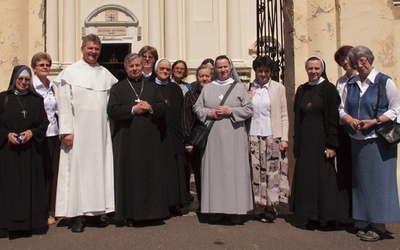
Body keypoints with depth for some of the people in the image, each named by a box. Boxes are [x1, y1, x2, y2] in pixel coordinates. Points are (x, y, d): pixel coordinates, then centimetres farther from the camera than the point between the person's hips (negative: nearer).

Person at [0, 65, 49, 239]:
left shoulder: (36, 100, 9)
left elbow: (44, 123, 7)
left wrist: (31, 132, -9)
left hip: (29, 150, 2)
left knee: (29, 185, 2)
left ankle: (27, 223, 10)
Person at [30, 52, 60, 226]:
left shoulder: (53, 86, 11)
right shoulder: (30, 87, -8)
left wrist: (62, 131, 10)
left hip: (54, 134, 6)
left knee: (54, 172, 9)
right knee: (42, 172, 1)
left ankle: (53, 209, 19)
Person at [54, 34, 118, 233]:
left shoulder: (106, 74, 11)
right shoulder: (70, 72, 1)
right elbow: (64, 103, -5)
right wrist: (66, 131, -11)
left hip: (100, 130, 4)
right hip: (78, 130, -3)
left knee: (99, 167, 5)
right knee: (78, 168, -2)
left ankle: (95, 212, 13)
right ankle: (78, 215, 4)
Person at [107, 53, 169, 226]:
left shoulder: (152, 87, 15)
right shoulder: (118, 88, 7)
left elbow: (163, 108, 8)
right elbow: (112, 110, -6)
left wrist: (150, 107, -11)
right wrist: (132, 109, -15)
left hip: (150, 139, 3)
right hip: (127, 139, -2)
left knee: (150, 174, 4)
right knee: (129, 175, 0)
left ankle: (150, 211, 13)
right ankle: (130, 214, 6)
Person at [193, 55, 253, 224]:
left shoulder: (239, 87, 8)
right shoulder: (207, 88, 13)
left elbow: (249, 109, 2)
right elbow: (197, 107, 11)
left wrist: (231, 111, -10)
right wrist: (209, 113, -7)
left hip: (234, 137, -2)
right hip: (213, 137, 2)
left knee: (234, 170, -2)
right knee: (214, 170, 1)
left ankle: (235, 210, 4)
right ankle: (216, 209, 7)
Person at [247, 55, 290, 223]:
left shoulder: (278, 88, 4)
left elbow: (284, 115, 2)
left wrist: (284, 138, -5)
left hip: (273, 137, -2)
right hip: (254, 137, 2)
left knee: (272, 172, -1)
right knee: (257, 172, 2)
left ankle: (270, 208, 9)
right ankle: (264, 207, 12)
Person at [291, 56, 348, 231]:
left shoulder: (328, 89, -5)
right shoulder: (301, 90, 11)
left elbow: (334, 118, -9)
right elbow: (297, 118, 12)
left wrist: (331, 144, -15)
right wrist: (297, 142, 7)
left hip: (321, 139, -5)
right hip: (305, 141, 5)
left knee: (325, 176, 0)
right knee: (307, 177, 6)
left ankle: (330, 218, 11)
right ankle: (312, 217, 15)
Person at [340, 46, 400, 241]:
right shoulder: (351, 84, 11)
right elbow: (343, 109, 13)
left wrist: (373, 121, -16)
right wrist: (350, 120, -8)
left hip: (379, 140, -5)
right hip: (357, 140, 5)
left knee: (378, 179, -4)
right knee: (361, 180, 8)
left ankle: (379, 225, 4)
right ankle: (365, 223, 18)